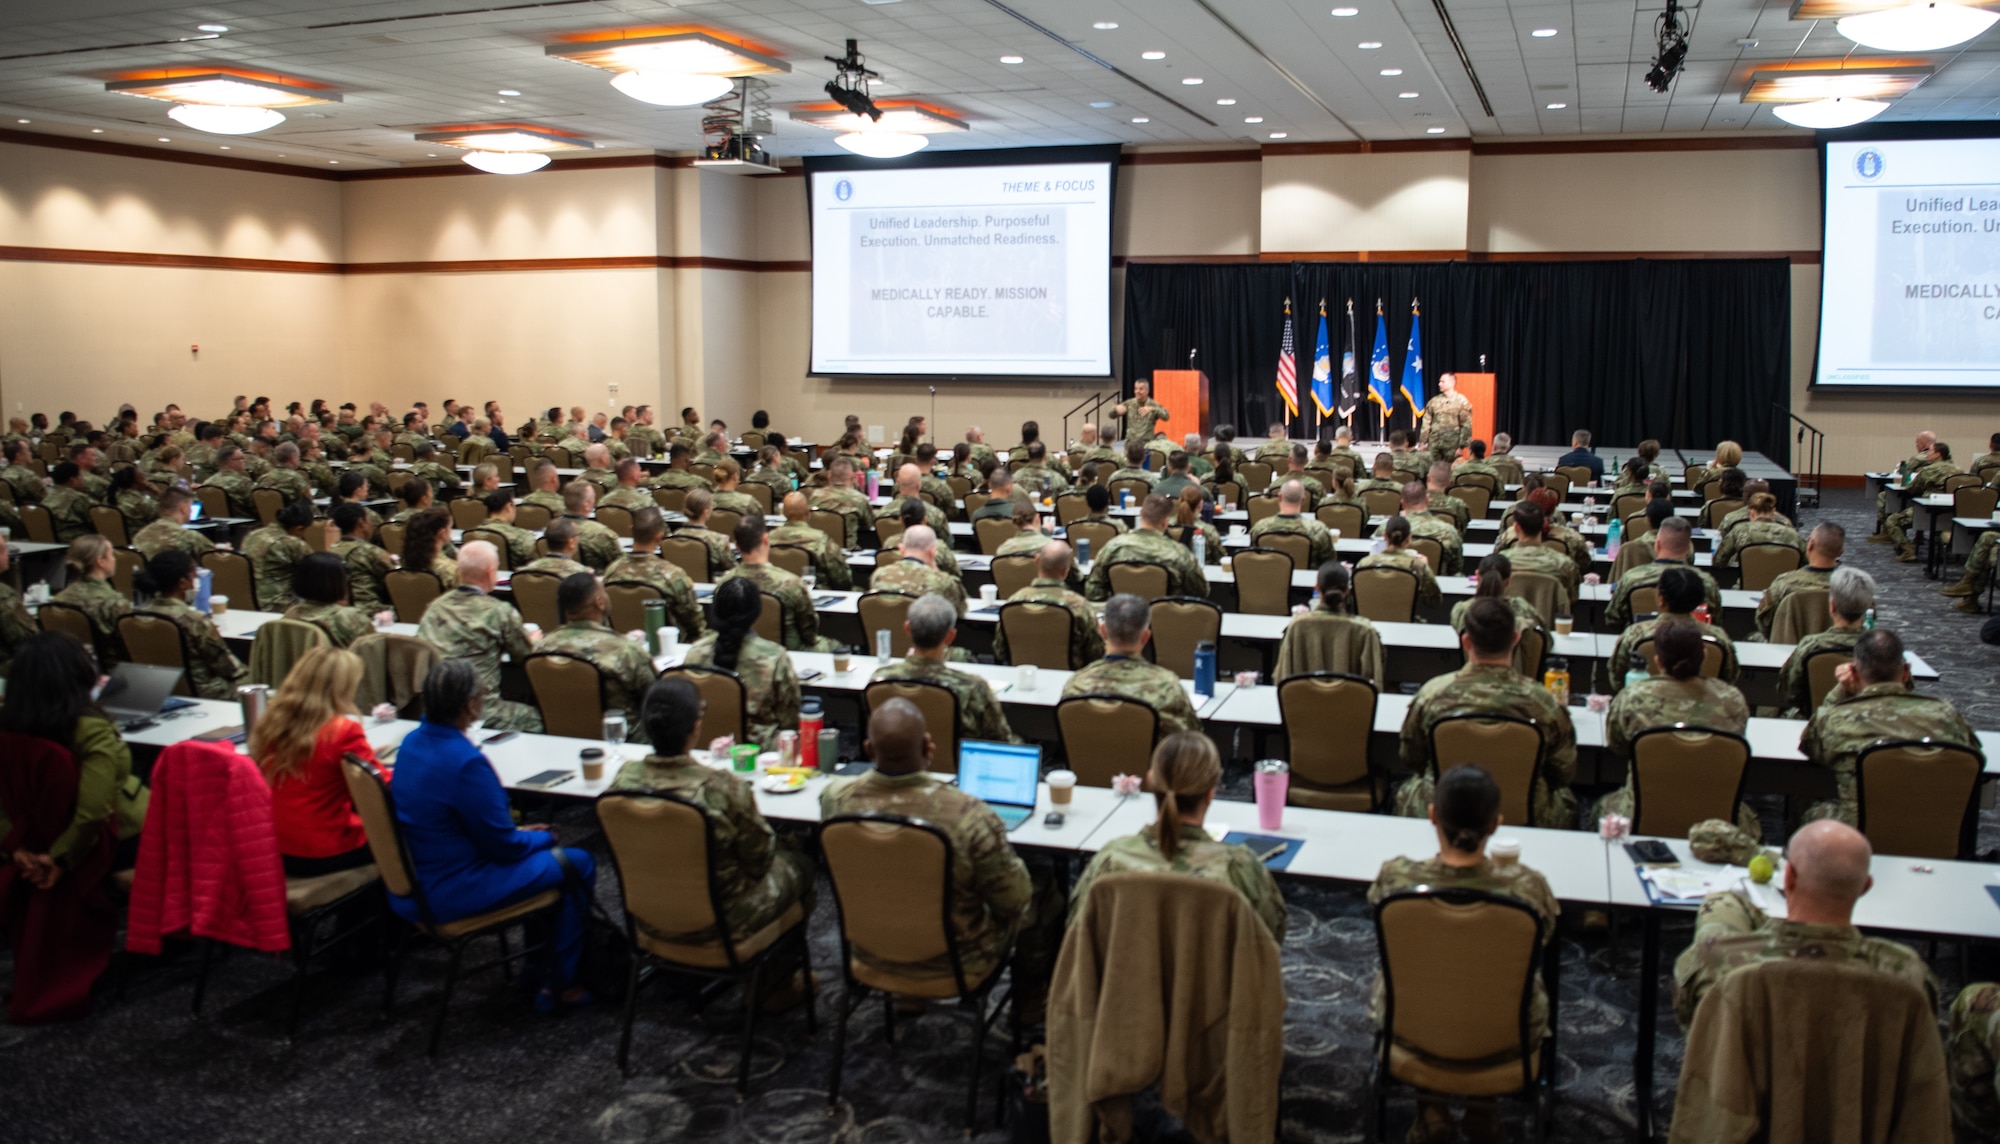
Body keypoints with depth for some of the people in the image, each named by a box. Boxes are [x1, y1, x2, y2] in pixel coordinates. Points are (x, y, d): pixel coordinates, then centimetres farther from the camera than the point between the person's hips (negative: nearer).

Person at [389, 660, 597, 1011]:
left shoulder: (412, 742, 0)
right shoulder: (465, 761, -28)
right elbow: (501, 844, -18)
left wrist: (520, 834, 13)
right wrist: (543, 837, 2)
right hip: (448, 895, -9)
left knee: (539, 847, 24)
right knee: (577, 865, 2)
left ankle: (539, 966, 34)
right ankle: (560, 985, 13)